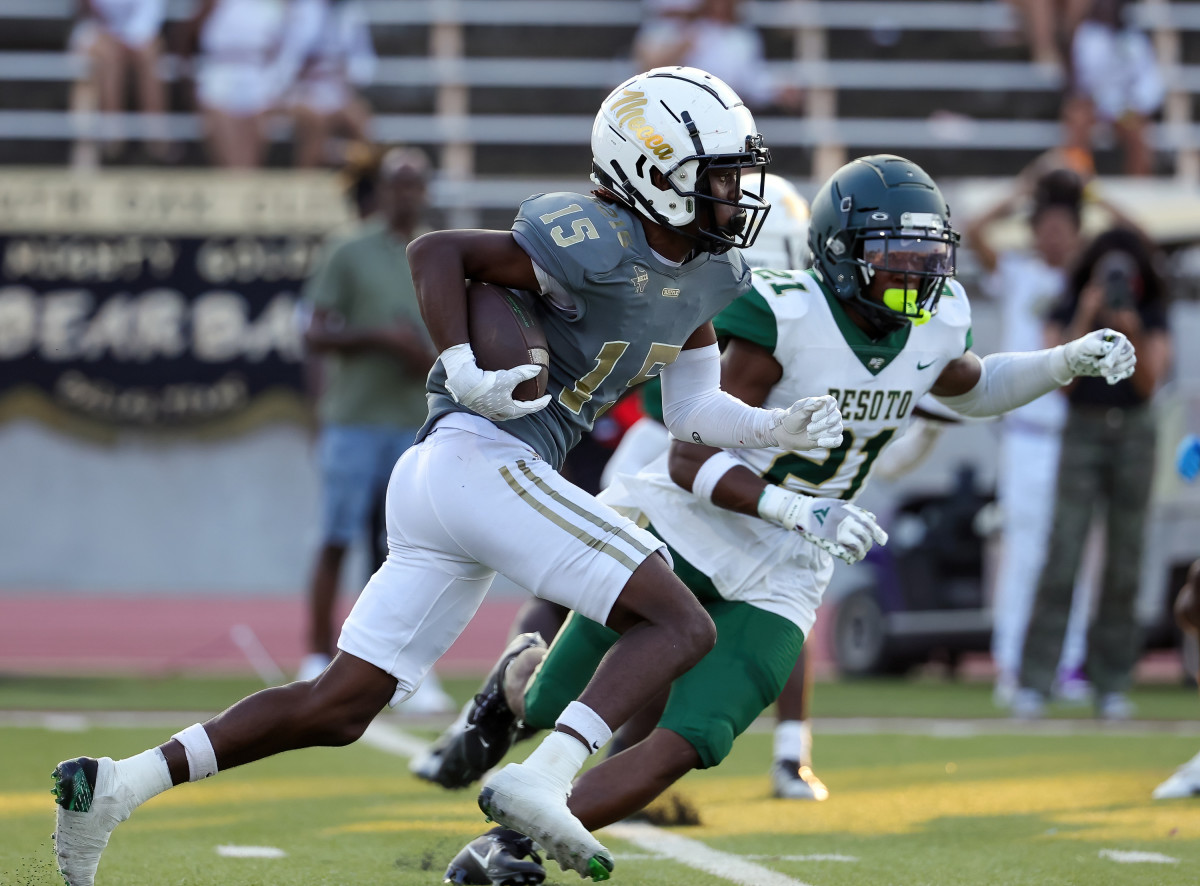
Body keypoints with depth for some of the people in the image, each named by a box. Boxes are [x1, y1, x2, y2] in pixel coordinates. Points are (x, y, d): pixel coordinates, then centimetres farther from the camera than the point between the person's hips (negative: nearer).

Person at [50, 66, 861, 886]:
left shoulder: (709, 277, 16)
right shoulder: (597, 247, -12)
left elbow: (692, 409, 23)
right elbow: (436, 250, -11)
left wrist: (779, 428, 6)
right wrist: (465, 372, -20)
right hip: (484, 458, -9)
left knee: (338, 709, 7)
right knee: (682, 626, -12)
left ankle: (116, 786, 3)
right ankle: (541, 781, -24)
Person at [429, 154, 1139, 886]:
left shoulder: (937, 323, -4)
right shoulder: (784, 316, -23)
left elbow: (971, 387, 23)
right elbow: (691, 457, -22)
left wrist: (1070, 360, 6)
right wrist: (801, 511, -35)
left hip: (775, 583, 4)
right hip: (684, 532, -4)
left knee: (681, 747, -14)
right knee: (554, 706, 7)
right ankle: (516, 680, 46)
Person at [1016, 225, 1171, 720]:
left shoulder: (1153, 319, 6)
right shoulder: (1067, 314, 3)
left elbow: (1148, 384, -6)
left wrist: (1134, 336, -22)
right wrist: (1085, 321, -19)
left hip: (1133, 434, 2)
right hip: (1082, 433, -2)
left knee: (1124, 559, 0)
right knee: (1063, 556, -12)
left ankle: (1111, 683, 5)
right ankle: (1033, 683, -13)